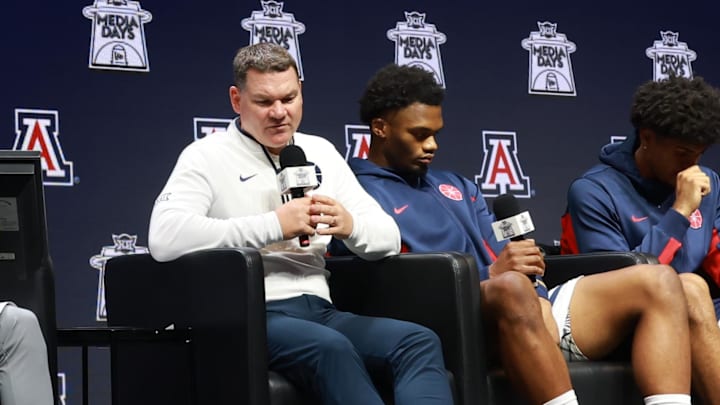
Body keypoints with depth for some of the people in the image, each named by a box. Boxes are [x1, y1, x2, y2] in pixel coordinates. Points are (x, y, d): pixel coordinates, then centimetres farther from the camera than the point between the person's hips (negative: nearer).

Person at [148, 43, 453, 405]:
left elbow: (389, 238, 15)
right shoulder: (207, 156, 0)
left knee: (420, 342, -19)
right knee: (332, 349, -35)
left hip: (318, 311, 6)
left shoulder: (321, 152, 18)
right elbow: (164, 239, -19)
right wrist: (275, 225, -20)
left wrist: (350, 225, -10)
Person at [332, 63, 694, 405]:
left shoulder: (456, 186, 30)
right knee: (512, 287, -42)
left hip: (532, 307, 8)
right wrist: (489, 274, -19)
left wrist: (522, 260, -5)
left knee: (656, 282, -11)